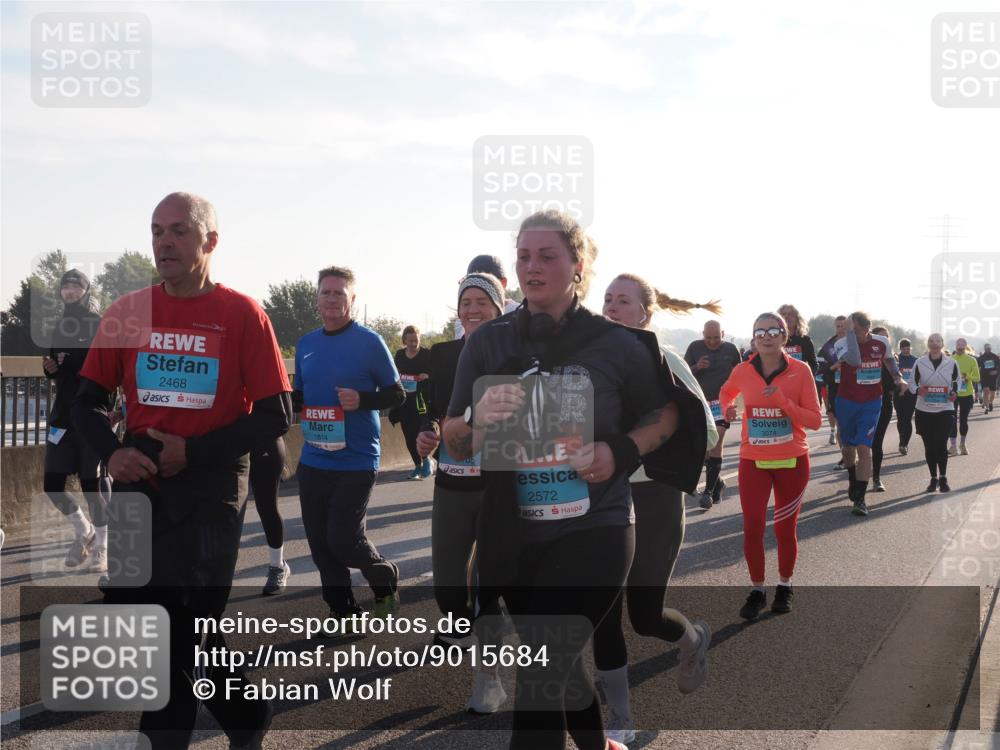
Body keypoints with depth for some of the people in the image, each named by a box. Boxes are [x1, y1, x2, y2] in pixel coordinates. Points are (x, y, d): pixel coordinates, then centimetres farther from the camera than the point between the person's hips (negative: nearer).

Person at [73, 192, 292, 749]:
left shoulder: (243, 315, -5)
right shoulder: (128, 311, 5)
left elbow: (275, 415, -6)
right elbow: (90, 400, 11)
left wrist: (193, 451, -14)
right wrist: (111, 452, -9)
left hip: (210, 489, -4)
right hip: (139, 483, 4)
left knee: (192, 623, -1)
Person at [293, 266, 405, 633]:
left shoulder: (369, 342, -7)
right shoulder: (305, 344, 9)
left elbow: (396, 393, -3)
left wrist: (362, 400, -20)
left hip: (356, 461, -5)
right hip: (313, 460, 6)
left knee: (343, 540, -8)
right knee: (319, 542, 8)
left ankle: (385, 579, 21)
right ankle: (341, 610, 24)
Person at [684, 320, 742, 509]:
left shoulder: (730, 349, 1)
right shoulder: (695, 348, 1)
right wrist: (697, 367, -18)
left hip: (722, 402, -2)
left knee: (716, 442, -14)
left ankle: (709, 490, -12)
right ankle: (717, 482, 30)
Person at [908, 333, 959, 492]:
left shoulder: (951, 363, 3)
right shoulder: (920, 363, 1)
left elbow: (957, 383, 12)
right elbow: (911, 383, 6)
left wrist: (954, 394, -9)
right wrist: (918, 391, -16)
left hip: (945, 410, -1)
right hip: (924, 410, 1)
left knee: (941, 444, -10)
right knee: (929, 446, 6)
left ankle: (943, 478, 3)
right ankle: (934, 478, 18)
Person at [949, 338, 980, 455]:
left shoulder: (972, 360, 0)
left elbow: (977, 378, 0)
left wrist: (968, 377, -17)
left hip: (967, 394, 1)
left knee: (964, 420, 10)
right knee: (952, 420, -3)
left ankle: (963, 444, 23)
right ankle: (953, 445, 0)